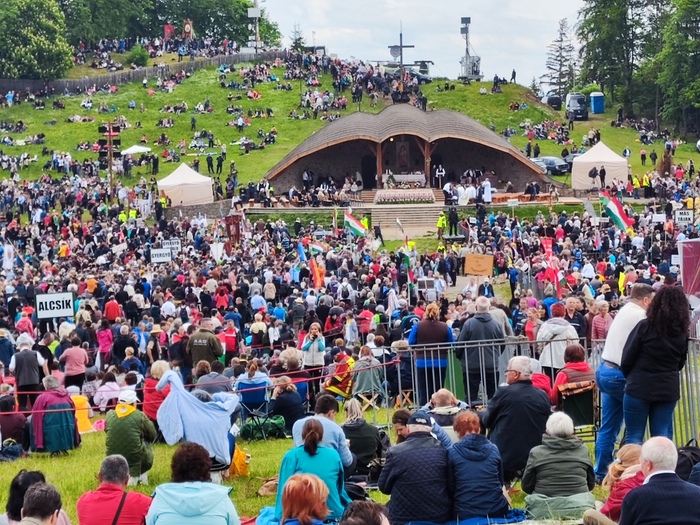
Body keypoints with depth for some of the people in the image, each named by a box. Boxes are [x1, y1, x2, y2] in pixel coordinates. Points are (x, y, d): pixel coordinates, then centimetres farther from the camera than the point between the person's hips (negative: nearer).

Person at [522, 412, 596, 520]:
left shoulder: (536, 452, -3)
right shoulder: (583, 450, 4)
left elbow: (526, 487, 5)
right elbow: (591, 484, 14)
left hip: (545, 509, -1)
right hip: (579, 508, 1)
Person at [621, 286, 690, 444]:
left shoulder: (645, 326, -11)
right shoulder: (682, 332, 3)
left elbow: (627, 358, -6)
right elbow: (680, 363, 14)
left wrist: (629, 376, 12)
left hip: (640, 387, -4)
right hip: (668, 389, 4)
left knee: (634, 436, 3)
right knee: (663, 436, 10)